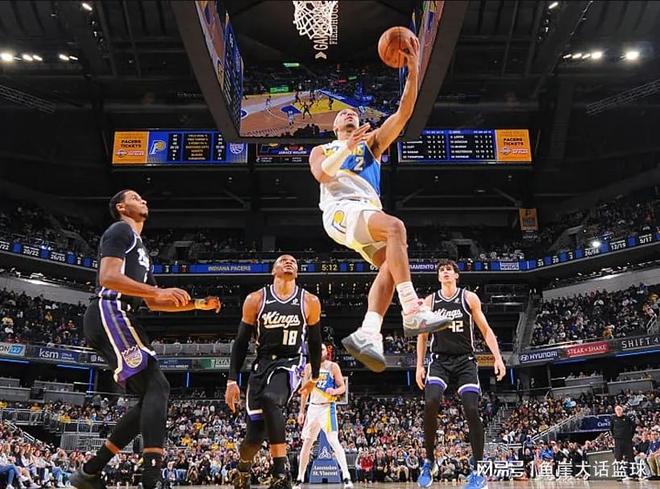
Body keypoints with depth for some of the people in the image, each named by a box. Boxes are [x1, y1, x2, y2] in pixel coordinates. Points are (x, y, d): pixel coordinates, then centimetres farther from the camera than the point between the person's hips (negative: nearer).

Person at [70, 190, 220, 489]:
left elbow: (153, 304, 31)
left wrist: (197, 304, 23)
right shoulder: (121, 231, 1)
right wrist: (158, 291, -24)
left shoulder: (139, 248, 31)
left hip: (114, 319, 10)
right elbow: (108, 276, -16)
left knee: (150, 396, 5)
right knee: (157, 387, -20)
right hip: (109, 313, -10)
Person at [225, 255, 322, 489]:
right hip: (262, 363, 1)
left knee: (270, 400, -34)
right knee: (255, 433, -3)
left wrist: (314, 376, 19)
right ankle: (243, 469, 32)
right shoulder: (256, 299, -3)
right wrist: (232, 380, -3)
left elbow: (314, 341, 11)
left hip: (291, 363, -1)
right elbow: (241, 342, 2)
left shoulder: (310, 302, -2)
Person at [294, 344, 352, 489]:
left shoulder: (333, 366, -3)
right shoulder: (309, 367, 7)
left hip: (328, 407, -4)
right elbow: (305, 390, 11)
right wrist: (301, 411, 8)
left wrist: (334, 391, -25)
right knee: (306, 444, 6)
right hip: (313, 407, 4)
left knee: (334, 441, -15)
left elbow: (343, 387, -2)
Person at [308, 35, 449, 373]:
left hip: (368, 210, 4)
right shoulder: (322, 150, 25)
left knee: (391, 264, -24)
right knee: (395, 227, -32)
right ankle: (413, 313, -40)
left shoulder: (372, 142, 29)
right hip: (340, 209, -4)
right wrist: (347, 147, -8)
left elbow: (403, 113, 13)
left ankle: (368, 334, -35)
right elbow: (321, 174, -1)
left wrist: (413, 71, 2)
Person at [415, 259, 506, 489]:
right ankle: (429, 461, -4)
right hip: (439, 360, 1)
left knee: (472, 410, -11)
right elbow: (422, 335, 10)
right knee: (430, 404, -21)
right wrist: (419, 366, 5)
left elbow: (485, 330, 3)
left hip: (465, 360, 0)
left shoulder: (469, 298, 2)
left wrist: (498, 358, -8)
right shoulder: (430, 301, 5)